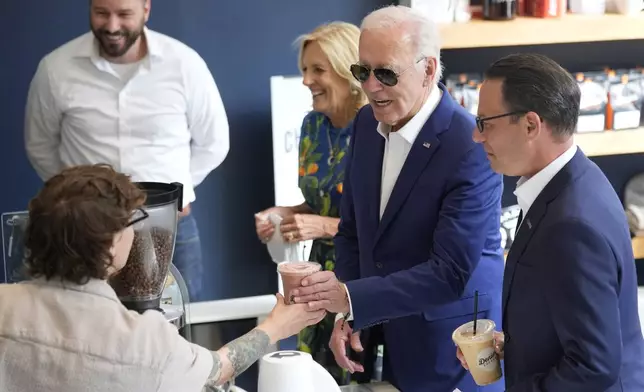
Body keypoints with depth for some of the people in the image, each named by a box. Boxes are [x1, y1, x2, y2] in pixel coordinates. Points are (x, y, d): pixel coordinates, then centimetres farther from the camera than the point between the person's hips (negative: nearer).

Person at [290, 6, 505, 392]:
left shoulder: (473, 147, -22)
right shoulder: (366, 123, 0)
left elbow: (450, 272, -24)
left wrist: (352, 297, -30)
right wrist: (348, 313, -1)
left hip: (451, 352, -6)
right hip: (381, 338, 6)